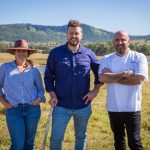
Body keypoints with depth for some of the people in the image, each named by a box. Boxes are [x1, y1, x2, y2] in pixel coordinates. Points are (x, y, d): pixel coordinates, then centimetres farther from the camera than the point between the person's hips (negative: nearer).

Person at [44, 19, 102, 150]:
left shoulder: (88, 53, 1)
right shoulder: (56, 53, -3)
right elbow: (48, 76, 2)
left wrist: (96, 90, 1)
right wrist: (53, 95, -8)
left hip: (83, 106, 2)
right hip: (61, 106, -1)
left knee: (81, 137, 18)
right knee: (56, 138, 2)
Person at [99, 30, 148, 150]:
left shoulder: (139, 57, -7)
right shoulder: (107, 59, 1)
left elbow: (138, 79, -20)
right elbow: (102, 78, -14)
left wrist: (112, 77, -14)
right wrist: (123, 74, -19)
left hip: (132, 108, -3)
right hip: (113, 108, 4)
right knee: (118, 139, 20)